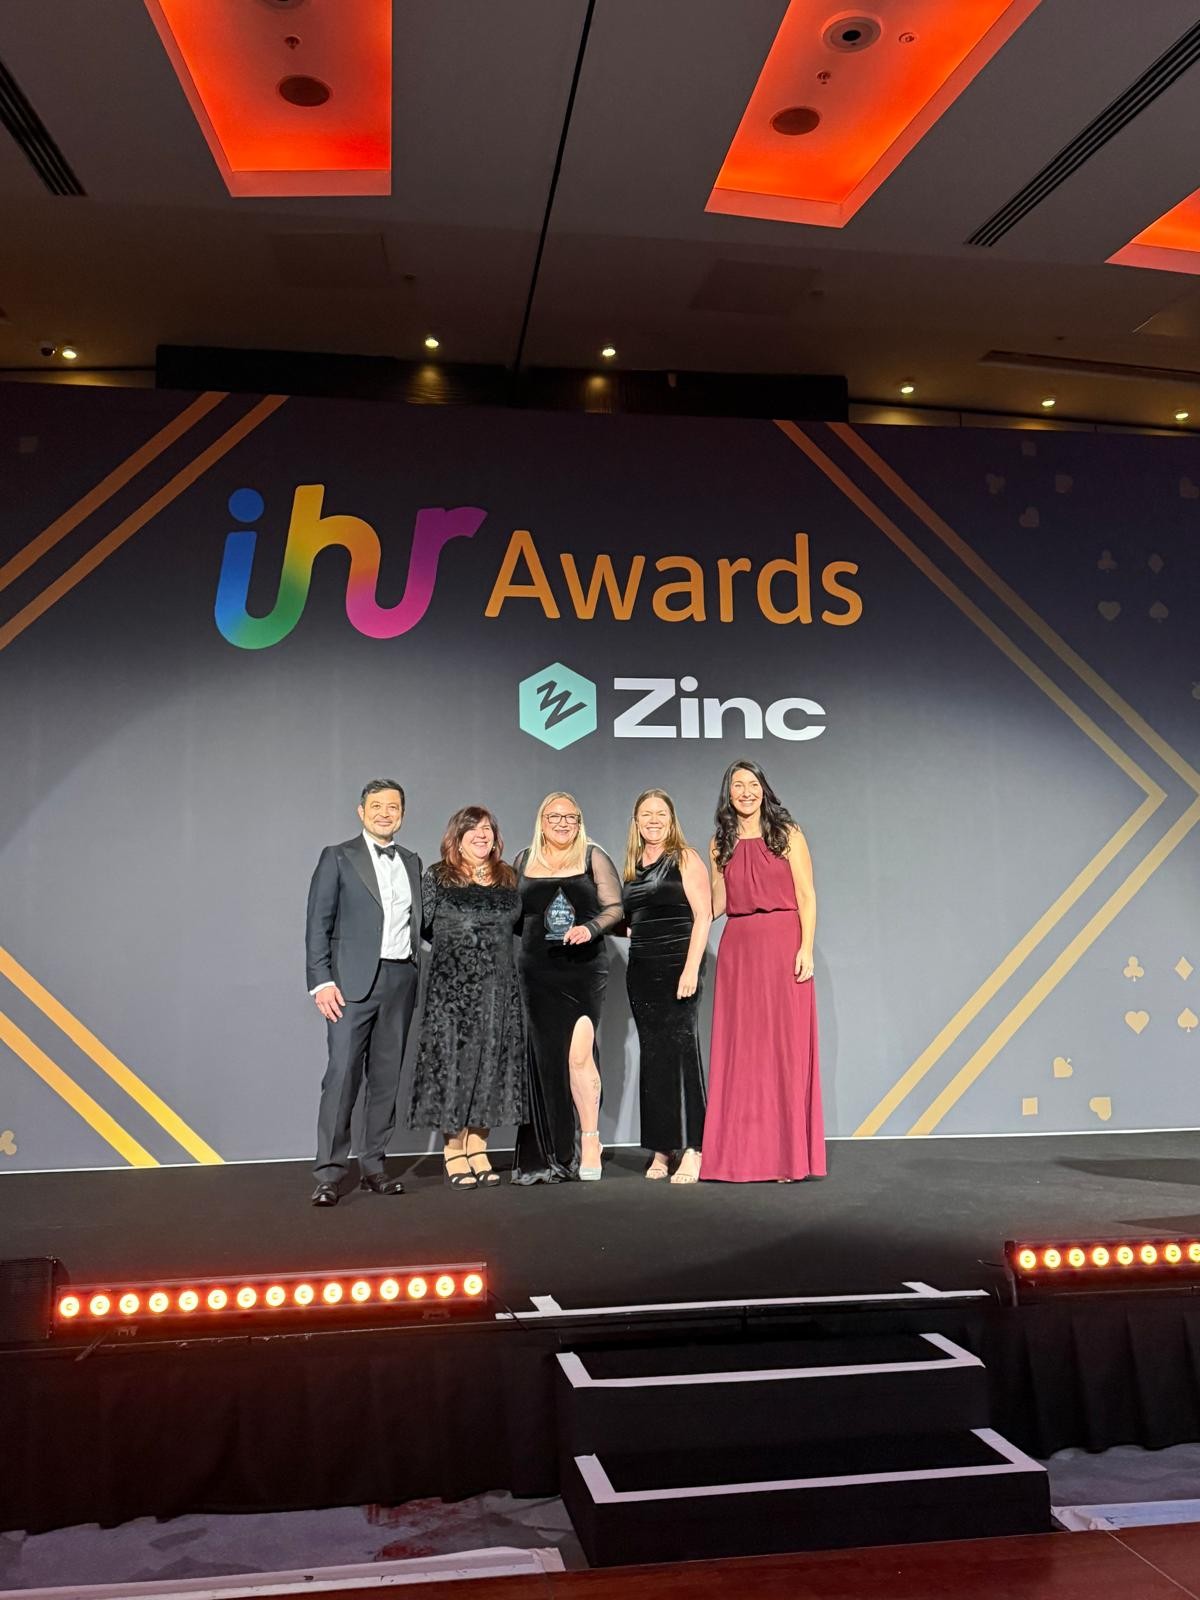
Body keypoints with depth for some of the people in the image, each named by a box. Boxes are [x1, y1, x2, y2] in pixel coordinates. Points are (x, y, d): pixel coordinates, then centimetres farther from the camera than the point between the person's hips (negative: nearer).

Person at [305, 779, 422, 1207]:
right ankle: (329, 1172, -3)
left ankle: (373, 1164, 16)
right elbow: (318, 925, -3)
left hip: (401, 979, 5)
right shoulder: (338, 857, 2)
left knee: (386, 1077, 8)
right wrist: (321, 982, -11)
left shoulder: (412, 862, 16)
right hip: (354, 980, -5)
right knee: (342, 1074, -8)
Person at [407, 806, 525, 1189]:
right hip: (452, 984, -4)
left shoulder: (508, 879, 12)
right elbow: (424, 926, -1)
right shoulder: (437, 877, 0)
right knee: (453, 1061, -3)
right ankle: (453, 1152, 5)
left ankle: (478, 1150, 13)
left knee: (491, 1062, 5)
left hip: (498, 985, 4)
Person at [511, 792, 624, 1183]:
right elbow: (512, 913, 18)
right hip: (538, 972, 3)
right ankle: (551, 1154, 11)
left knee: (578, 1053, -13)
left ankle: (589, 1141, 1)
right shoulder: (524, 861, 14)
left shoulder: (593, 858, 6)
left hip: (584, 968, -2)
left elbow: (615, 908, 3)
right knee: (545, 1057, 2)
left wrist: (590, 928, -14)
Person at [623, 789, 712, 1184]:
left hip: (676, 968, -6)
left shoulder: (685, 859, -2)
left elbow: (703, 916, -9)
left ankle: (691, 1150, -6)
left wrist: (691, 968, -17)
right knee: (652, 1057, 6)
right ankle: (661, 1149, 11)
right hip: (640, 970, 6)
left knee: (679, 1052, -9)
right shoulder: (632, 866, 16)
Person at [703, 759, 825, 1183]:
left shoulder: (787, 834, 3)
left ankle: (788, 1154, 4)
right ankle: (744, 1153, 8)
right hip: (737, 949, 3)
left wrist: (806, 948, -10)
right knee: (740, 1047, 2)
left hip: (782, 945, -3)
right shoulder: (721, 843, 12)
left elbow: (806, 896, -1)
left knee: (784, 1044, -3)